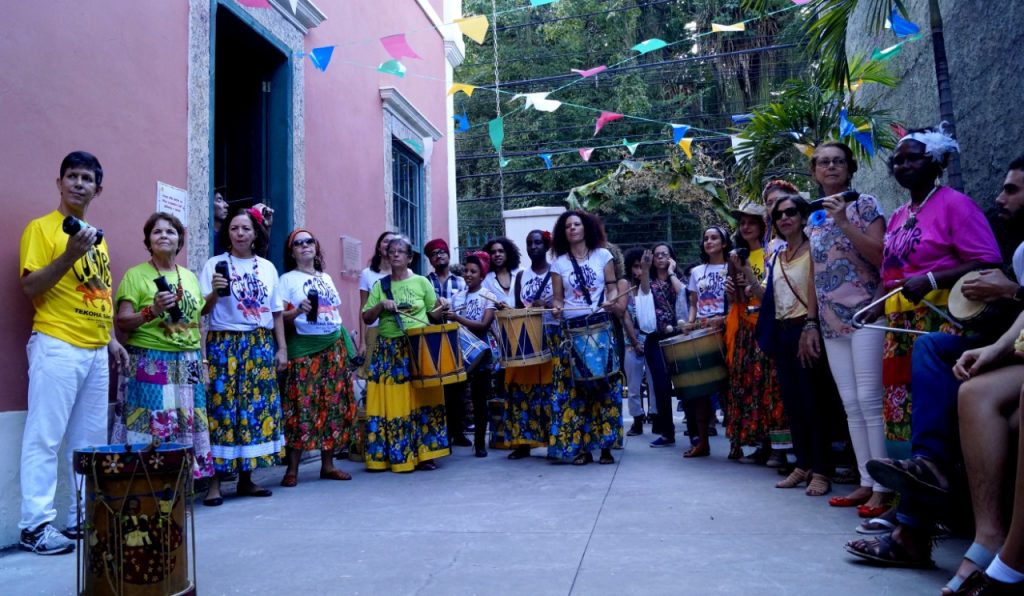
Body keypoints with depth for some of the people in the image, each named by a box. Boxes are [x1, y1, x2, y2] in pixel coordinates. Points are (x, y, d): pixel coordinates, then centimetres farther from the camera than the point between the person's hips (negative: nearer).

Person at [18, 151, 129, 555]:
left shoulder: (97, 234, 18)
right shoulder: (41, 228, -2)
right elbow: (29, 286, -10)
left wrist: (111, 339, 16)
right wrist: (69, 255, -21)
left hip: (96, 352, 7)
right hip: (57, 347, -7)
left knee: (90, 440, 9)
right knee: (44, 438, -3)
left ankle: (82, 517, 17)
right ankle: (36, 525, 4)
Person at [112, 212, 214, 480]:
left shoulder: (190, 276, 15)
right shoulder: (136, 275, 0)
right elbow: (122, 322, -5)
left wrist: (203, 362, 12)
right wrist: (152, 311, -22)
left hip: (188, 365, 5)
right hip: (149, 365, -5)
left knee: (187, 429, 5)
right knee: (149, 428, -7)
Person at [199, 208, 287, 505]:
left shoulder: (267, 267, 12)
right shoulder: (215, 264, 2)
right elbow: (202, 310, -2)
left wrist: (282, 348, 9)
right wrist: (214, 292, -21)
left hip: (261, 345, 4)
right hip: (225, 344, -3)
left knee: (258, 406, 3)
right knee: (222, 406, -7)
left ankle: (246, 478, 13)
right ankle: (215, 481, -1)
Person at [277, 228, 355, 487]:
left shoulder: (327, 278, 17)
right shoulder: (287, 279, 2)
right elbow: (279, 317, -6)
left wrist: (345, 344, 15)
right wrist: (298, 310, -25)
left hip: (333, 346, 5)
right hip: (303, 348, -5)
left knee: (333, 405, 5)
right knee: (301, 406, -8)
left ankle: (328, 464, 14)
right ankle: (292, 469, 0)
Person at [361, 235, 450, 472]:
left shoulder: (422, 282, 6)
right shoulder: (380, 285, 9)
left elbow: (434, 315, 10)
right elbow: (366, 318, 7)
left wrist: (441, 306, -10)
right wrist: (381, 305, -9)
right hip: (389, 352, 1)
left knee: (421, 400, -1)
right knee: (391, 402, -1)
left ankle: (423, 454, 8)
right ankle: (392, 455, 8)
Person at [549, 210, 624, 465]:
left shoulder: (603, 255, 7)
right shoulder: (559, 263, 8)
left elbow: (612, 288, 5)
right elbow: (557, 297, 7)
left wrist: (609, 300, -16)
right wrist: (557, 308, -15)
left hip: (600, 325, -1)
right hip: (570, 329, 1)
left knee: (604, 382, -1)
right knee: (573, 385, -1)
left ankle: (605, 445, 7)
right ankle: (580, 446, 7)